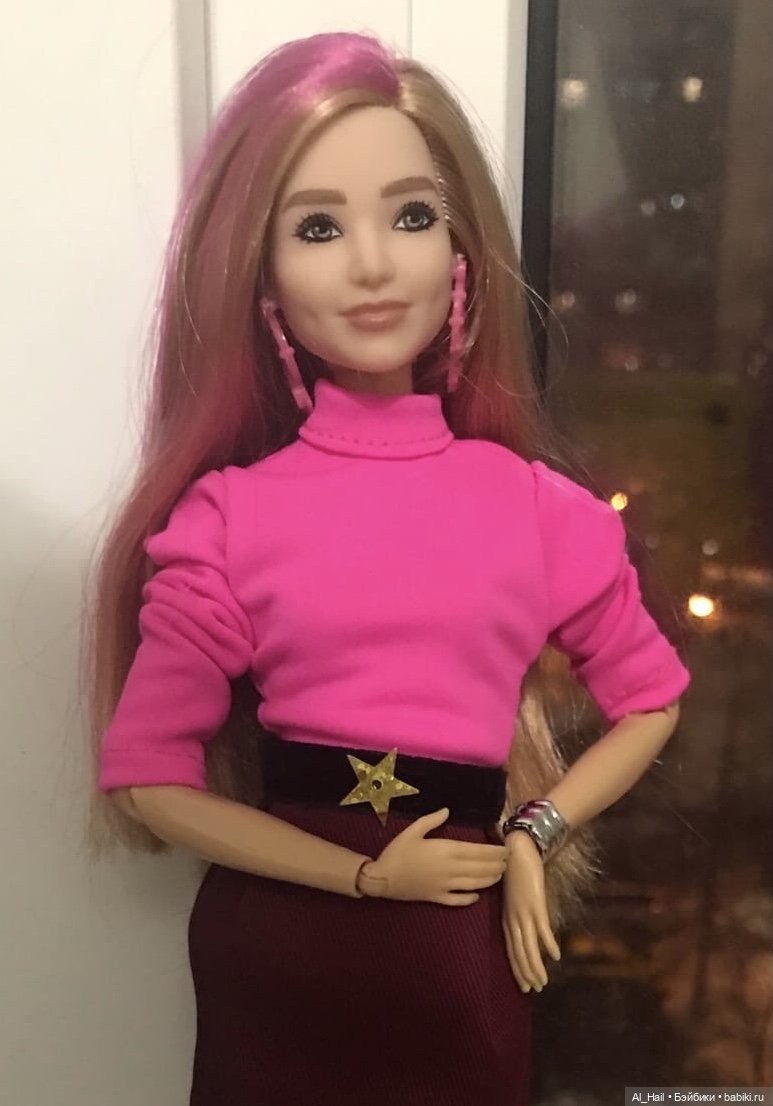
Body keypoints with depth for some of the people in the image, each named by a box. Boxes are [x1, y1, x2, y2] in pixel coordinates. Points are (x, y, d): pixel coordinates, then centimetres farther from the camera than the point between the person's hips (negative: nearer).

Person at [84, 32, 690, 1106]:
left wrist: (537, 831, -6)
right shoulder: (226, 517, -11)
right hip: (277, 944, -1)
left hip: (464, 947, 1)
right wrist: (362, 875, -11)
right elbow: (148, 777, -7)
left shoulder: (538, 505, -7)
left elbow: (650, 701, 7)